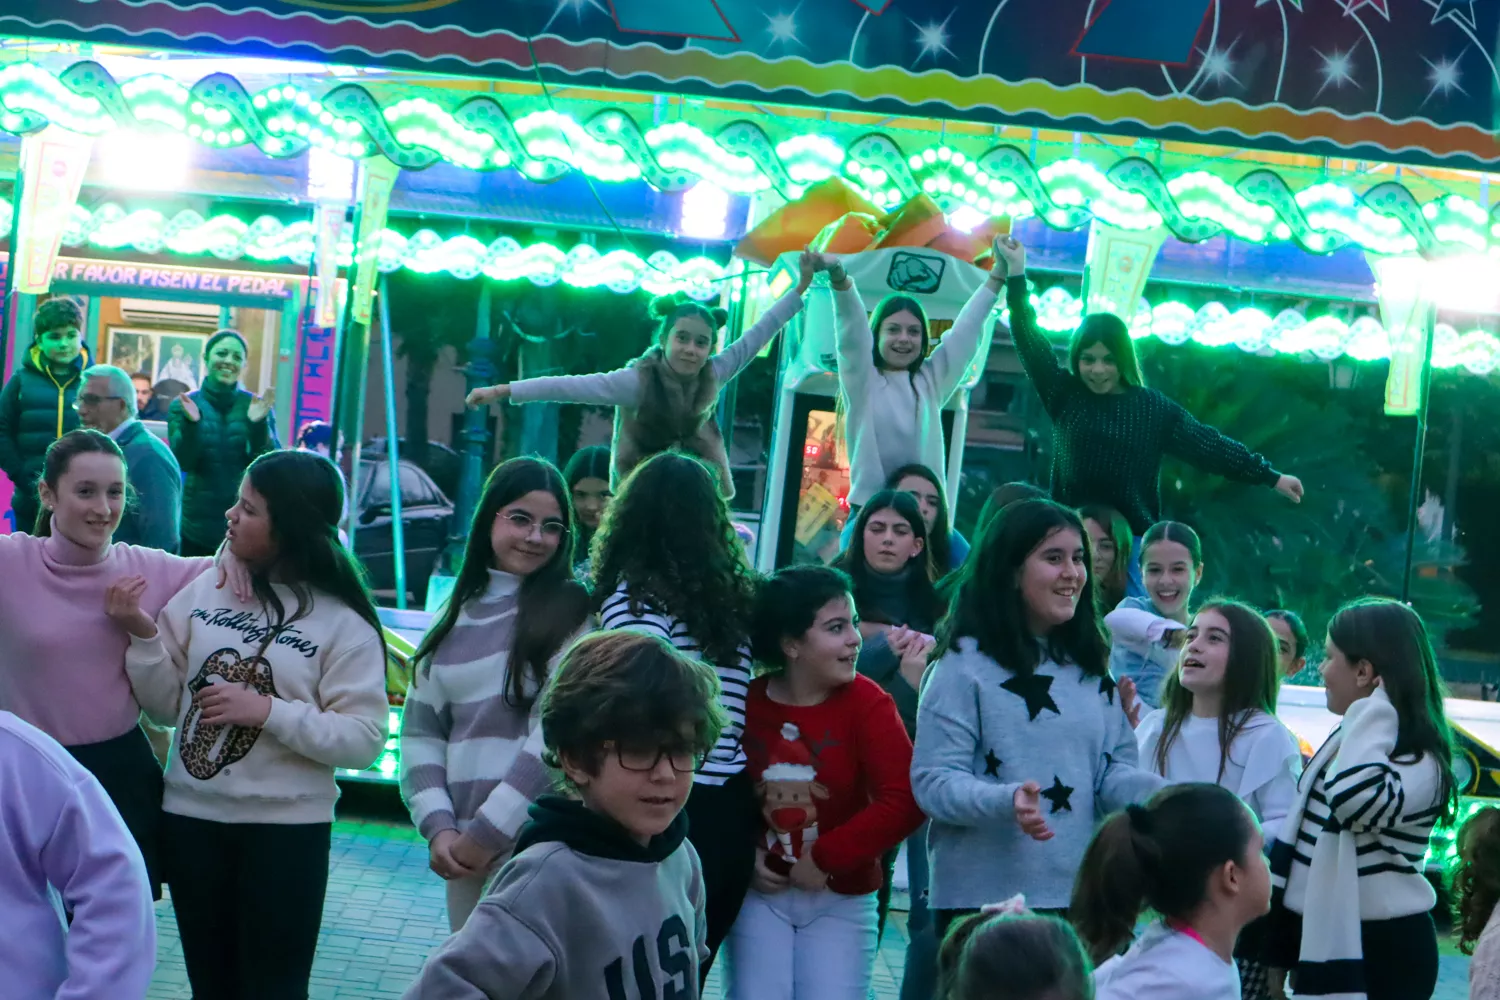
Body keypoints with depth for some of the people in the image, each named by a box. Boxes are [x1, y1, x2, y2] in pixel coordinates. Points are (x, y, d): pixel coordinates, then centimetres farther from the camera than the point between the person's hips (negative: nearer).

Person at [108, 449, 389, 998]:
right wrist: (142, 634, -10)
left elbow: (363, 740, -15)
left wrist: (269, 711, -21)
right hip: (190, 817, 4)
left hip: (286, 829, -4)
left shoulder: (344, 623, -10)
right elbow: (167, 706, 5)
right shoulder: (205, 589, 1)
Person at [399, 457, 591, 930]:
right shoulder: (454, 617, 15)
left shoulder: (572, 612, -1)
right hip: (467, 853, 5)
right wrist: (438, 827, -2)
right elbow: (421, 732, 13)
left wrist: (488, 832, -11)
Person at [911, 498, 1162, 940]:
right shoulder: (966, 664, -6)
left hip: (1079, 898, 6)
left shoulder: (1090, 671, 14)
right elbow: (933, 779, -11)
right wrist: (1006, 801, -28)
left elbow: (1114, 771, 12)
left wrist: (1156, 792, -9)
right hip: (980, 898, -5)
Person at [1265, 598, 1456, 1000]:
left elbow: (1356, 800, -40)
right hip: (1321, 941, 9)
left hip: (1381, 953, -9)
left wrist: (1376, 708, -28)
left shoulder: (1418, 761, -18)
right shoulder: (1355, 742, 12)